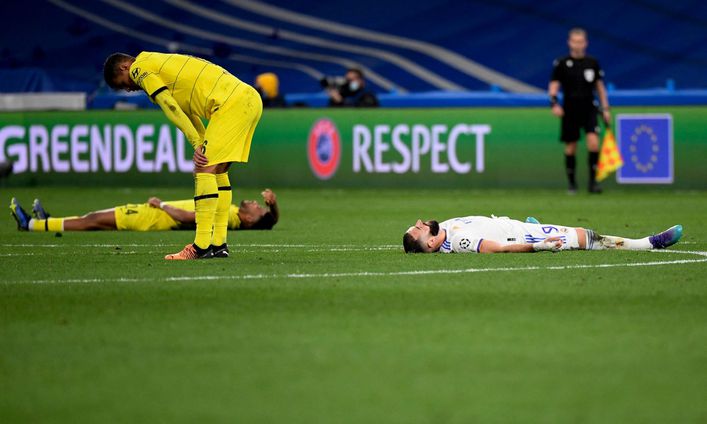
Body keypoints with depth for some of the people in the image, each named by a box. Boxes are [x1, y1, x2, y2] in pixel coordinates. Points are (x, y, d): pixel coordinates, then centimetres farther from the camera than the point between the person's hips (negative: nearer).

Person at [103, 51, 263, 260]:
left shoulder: (140, 68, 1)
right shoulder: (162, 64, 28)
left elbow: (170, 107, -9)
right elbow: (189, 110, 22)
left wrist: (197, 144, -9)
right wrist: (203, 146, 9)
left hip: (231, 102, -9)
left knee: (204, 170, -11)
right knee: (217, 171, 15)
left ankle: (202, 247, -14)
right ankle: (219, 243, 14)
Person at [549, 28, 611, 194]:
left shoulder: (593, 63, 6)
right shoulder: (561, 63, 0)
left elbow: (600, 86, 14)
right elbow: (553, 86, 0)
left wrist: (605, 109, 10)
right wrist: (554, 103, -17)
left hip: (589, 109, 1)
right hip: (570, 110, -1)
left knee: (593, 142, -17)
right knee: (571, 148, 4)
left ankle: (593, 181, -10)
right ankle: (572, 183, 18)